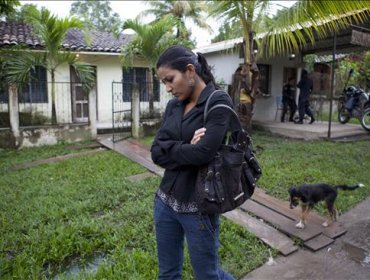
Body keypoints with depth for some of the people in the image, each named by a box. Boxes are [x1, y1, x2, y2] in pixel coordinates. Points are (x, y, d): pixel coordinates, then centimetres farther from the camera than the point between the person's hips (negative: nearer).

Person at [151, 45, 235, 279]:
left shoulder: (219, 103, -13)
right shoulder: (173, 105, 6)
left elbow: (203, 154, -26)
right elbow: (156, 152, -2)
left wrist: (171, 149, -9)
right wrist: (186, 148, -17)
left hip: (198, 205, -6)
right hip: (165, 200, 6)